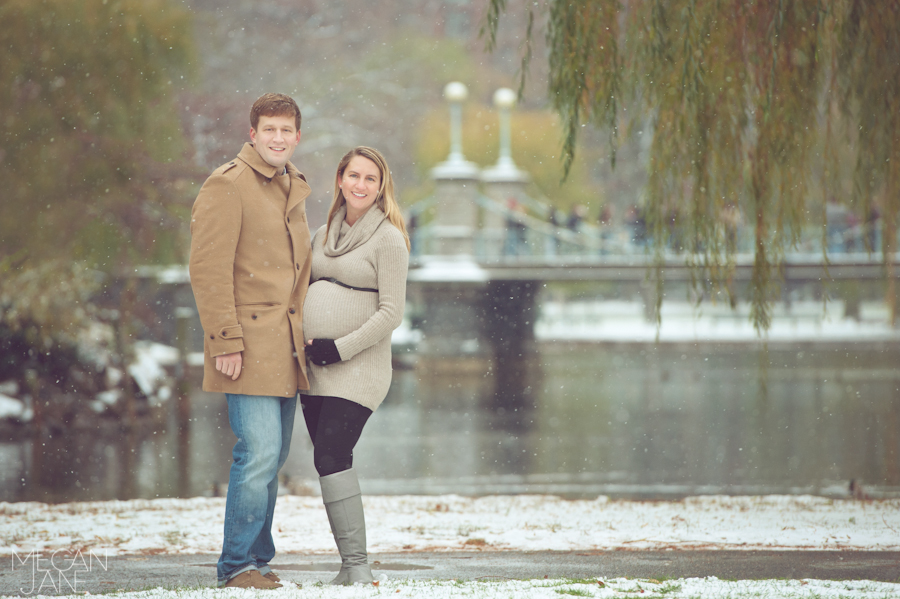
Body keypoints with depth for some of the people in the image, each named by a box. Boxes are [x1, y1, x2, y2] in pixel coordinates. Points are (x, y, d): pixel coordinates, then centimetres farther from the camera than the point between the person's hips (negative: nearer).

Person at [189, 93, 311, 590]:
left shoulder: (292, 189, 18)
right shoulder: (228, 184, -8)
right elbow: (209, 269, -14)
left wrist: (303, 339, 18)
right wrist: (225, 340, -18)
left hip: (286, 351, 8)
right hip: (250, 343, -8)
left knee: (273, 457, 10)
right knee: (259, 453, -12)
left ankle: (257, 559, 18)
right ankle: (237, 566, -4)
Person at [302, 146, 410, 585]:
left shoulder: (388, 238, -4)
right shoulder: (325, 234, 15)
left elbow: (391, 313, -10)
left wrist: (341, 348, -15)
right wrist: (306, 346, 10)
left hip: (358, 368, -7)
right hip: (314, 368, 7)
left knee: (331, 455, -18)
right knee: (329, 460, 3)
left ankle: (357, 565, -17)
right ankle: (351, 566, 8)